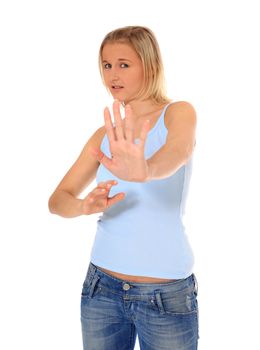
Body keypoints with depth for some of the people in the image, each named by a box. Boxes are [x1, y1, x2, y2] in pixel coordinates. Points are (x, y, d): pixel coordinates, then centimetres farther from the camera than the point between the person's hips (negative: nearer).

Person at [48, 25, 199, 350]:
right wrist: (85, 205, -22)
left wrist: (144, 171, -51)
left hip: (167, 296, -4)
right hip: (101, 288, 4)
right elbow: (57, 200, 1)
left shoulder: (178, 113, -5)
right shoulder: (105, 135, 7)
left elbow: (178, 151, -28)